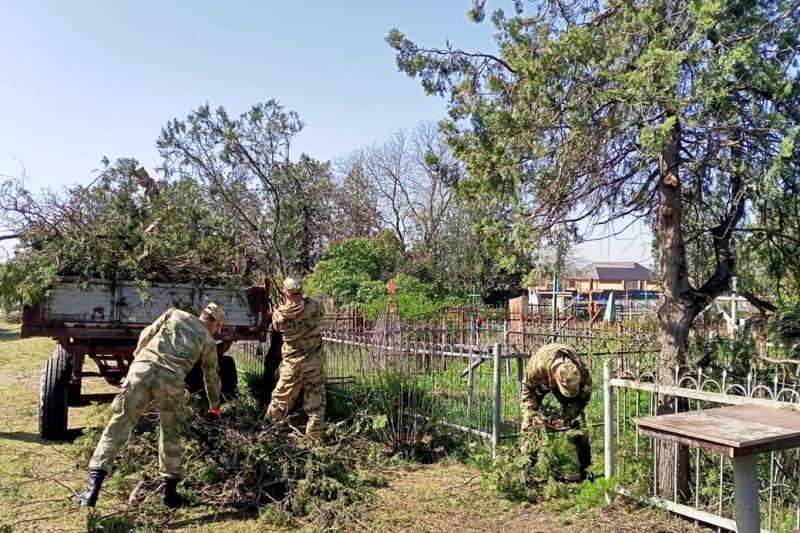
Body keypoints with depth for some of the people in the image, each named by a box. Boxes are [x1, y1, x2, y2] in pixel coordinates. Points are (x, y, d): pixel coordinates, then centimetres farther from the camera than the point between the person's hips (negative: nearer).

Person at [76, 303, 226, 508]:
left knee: (118, 425, 4)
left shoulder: (174, 313, 25)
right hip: (171, 378, -1)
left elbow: (146, 334, 26)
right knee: (171, 433, 17)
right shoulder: (208, 341, 22)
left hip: (142, 368, 1)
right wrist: (215, 406, 48)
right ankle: (169, 491, 21)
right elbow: (211, 377, 32)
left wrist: (138, 353, 48)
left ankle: (93, 486, -2)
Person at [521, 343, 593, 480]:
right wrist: (534, 414, -30)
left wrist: (566, 417, -31)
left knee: (578, 422, -6)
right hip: (539, 382, -1)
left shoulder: (581, 371, -39)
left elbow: (583, 397, -21)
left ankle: (585, 468, 8)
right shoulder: (537, 366, -44)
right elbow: (527, 388, -23)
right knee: (530, 423, -11)